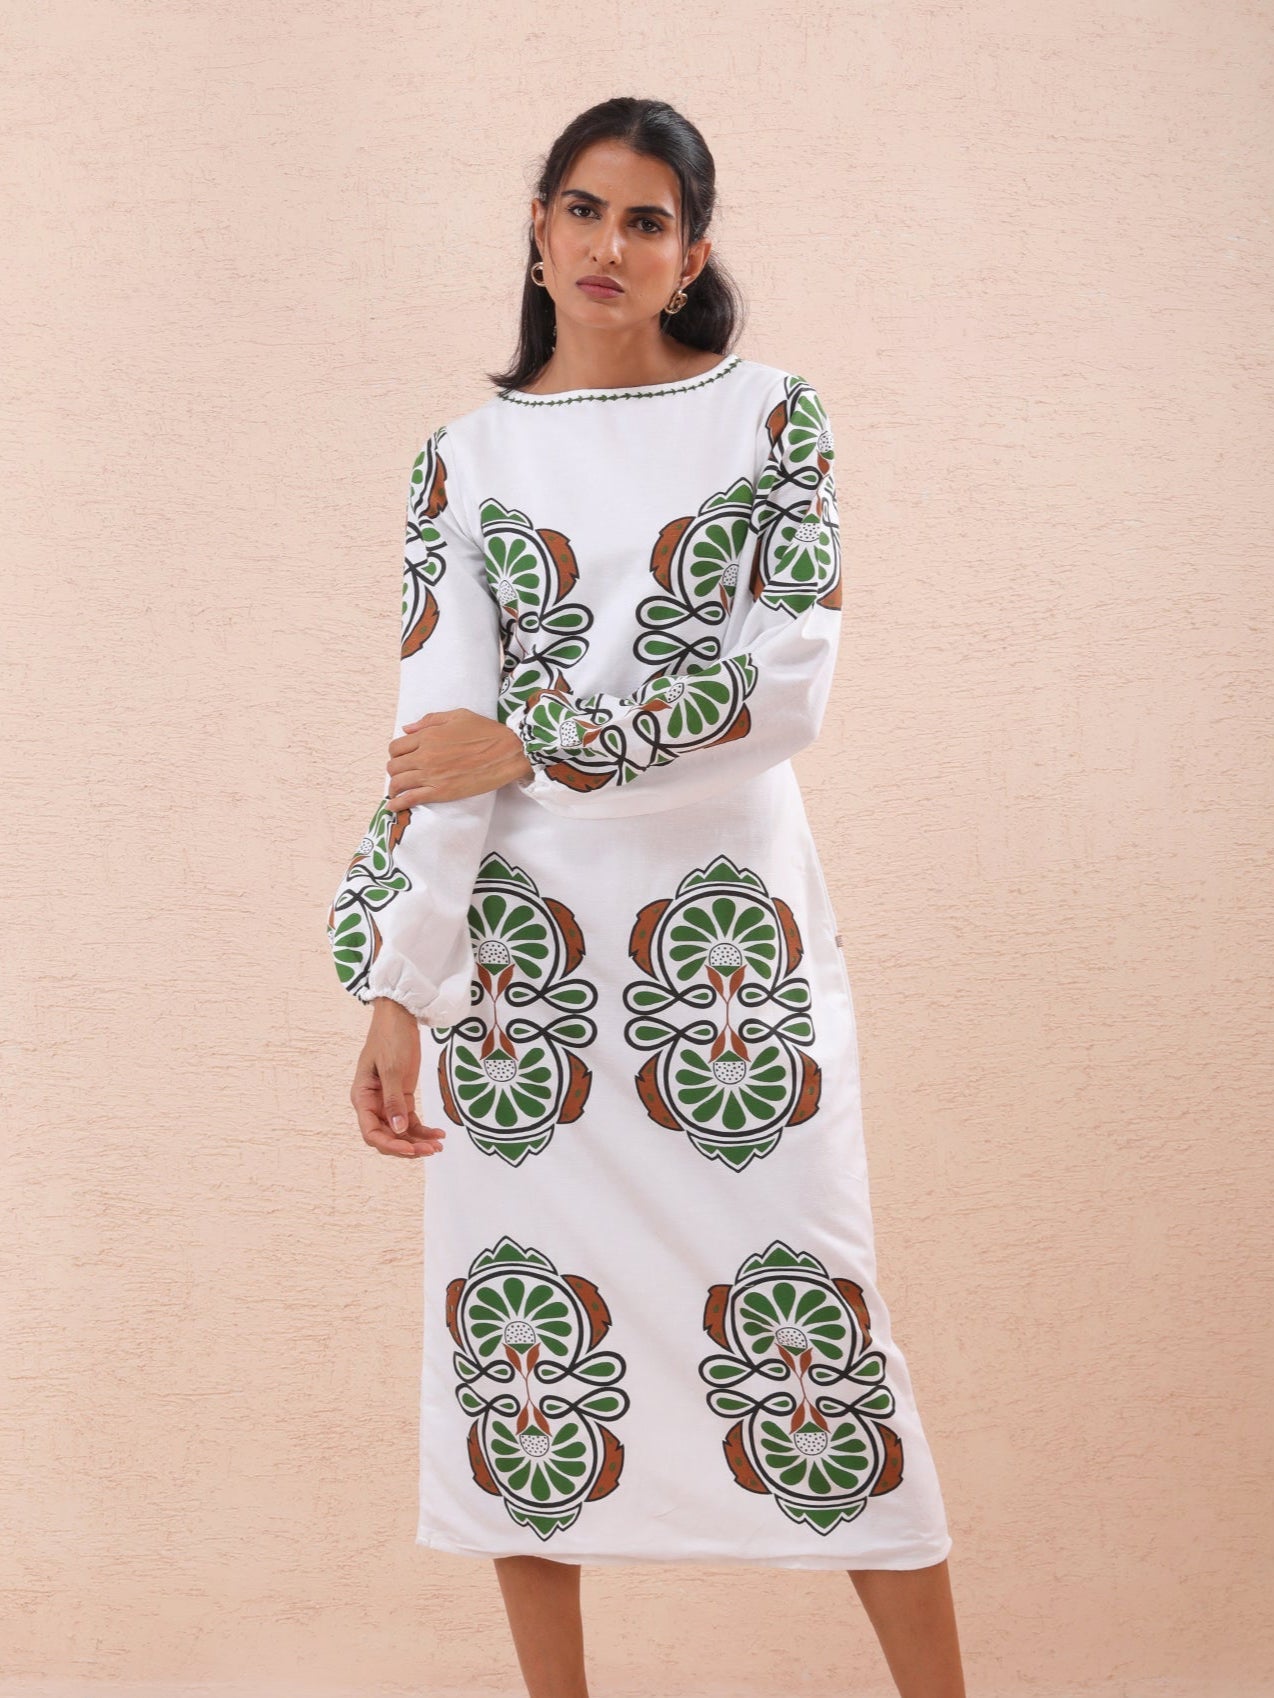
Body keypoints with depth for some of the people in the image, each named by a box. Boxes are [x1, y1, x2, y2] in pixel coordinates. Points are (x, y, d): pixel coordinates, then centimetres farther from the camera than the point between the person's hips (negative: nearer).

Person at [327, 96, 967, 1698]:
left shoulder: (769, 415, 3)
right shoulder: (467, 454, 6)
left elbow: (786, 682, -9)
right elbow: (433, 732, 0)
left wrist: (532, 741, -16)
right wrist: (396, 988, -8)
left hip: (729, 911, -2)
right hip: (522, 933, 2)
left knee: (804, 1303, 0)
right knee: (512, 1312, 5)